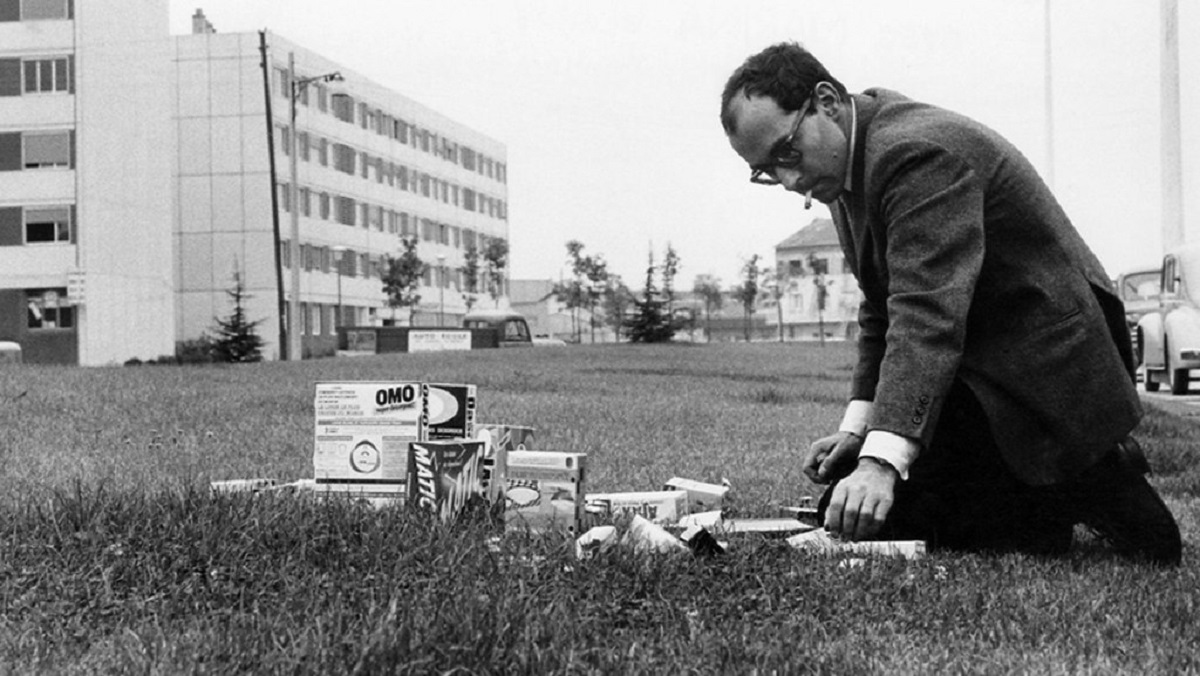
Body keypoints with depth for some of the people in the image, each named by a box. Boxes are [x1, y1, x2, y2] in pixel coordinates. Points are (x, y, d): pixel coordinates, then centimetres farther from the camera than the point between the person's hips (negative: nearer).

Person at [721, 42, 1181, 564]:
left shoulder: (920, 151, -24)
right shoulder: (850, 164, 9)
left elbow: (927, 315, -34)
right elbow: (883, 313, 14)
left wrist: (882, 459, -43)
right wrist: (857, 427, 1)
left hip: (1039, 376, -10)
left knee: (875, 517, -16)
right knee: (845, 510, 6)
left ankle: (1100, 488, -5)